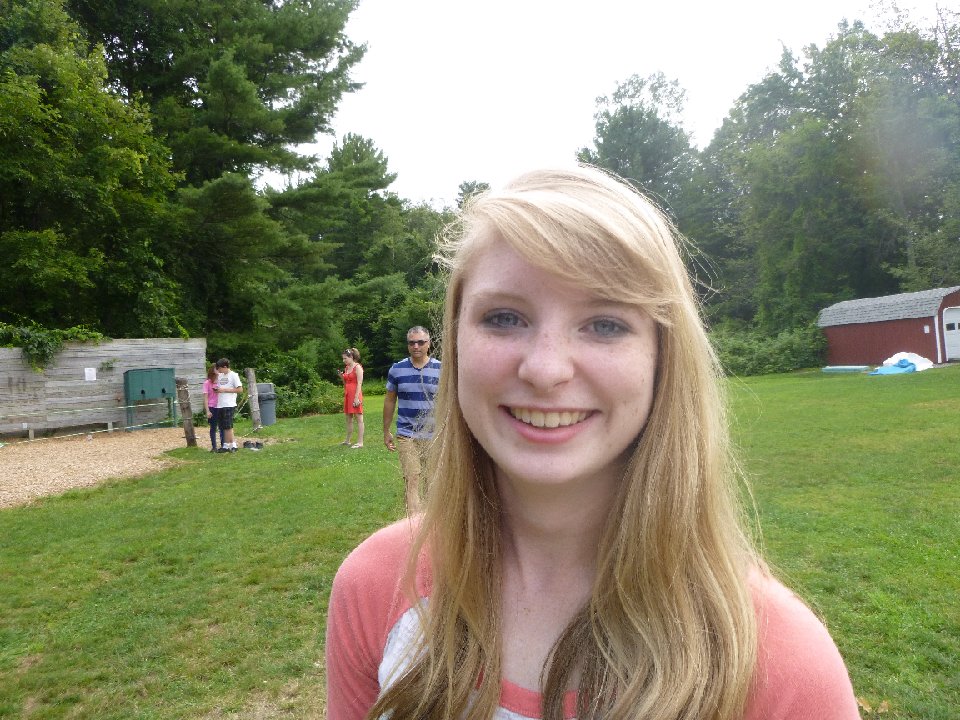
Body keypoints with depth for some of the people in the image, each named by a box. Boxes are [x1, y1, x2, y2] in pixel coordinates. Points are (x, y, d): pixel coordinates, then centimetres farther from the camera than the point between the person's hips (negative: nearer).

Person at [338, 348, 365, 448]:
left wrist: (356, 398, -21)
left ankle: (360, 442, -5)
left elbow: (359, 383, -15)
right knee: (349, 418, 12)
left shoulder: (357, 367, -9)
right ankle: (348, 440, 20)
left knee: (359, 418, -5)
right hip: (347, 395, 8)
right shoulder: (346, 368, 15)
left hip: (355, 395, -8)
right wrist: (341, 377, 3)